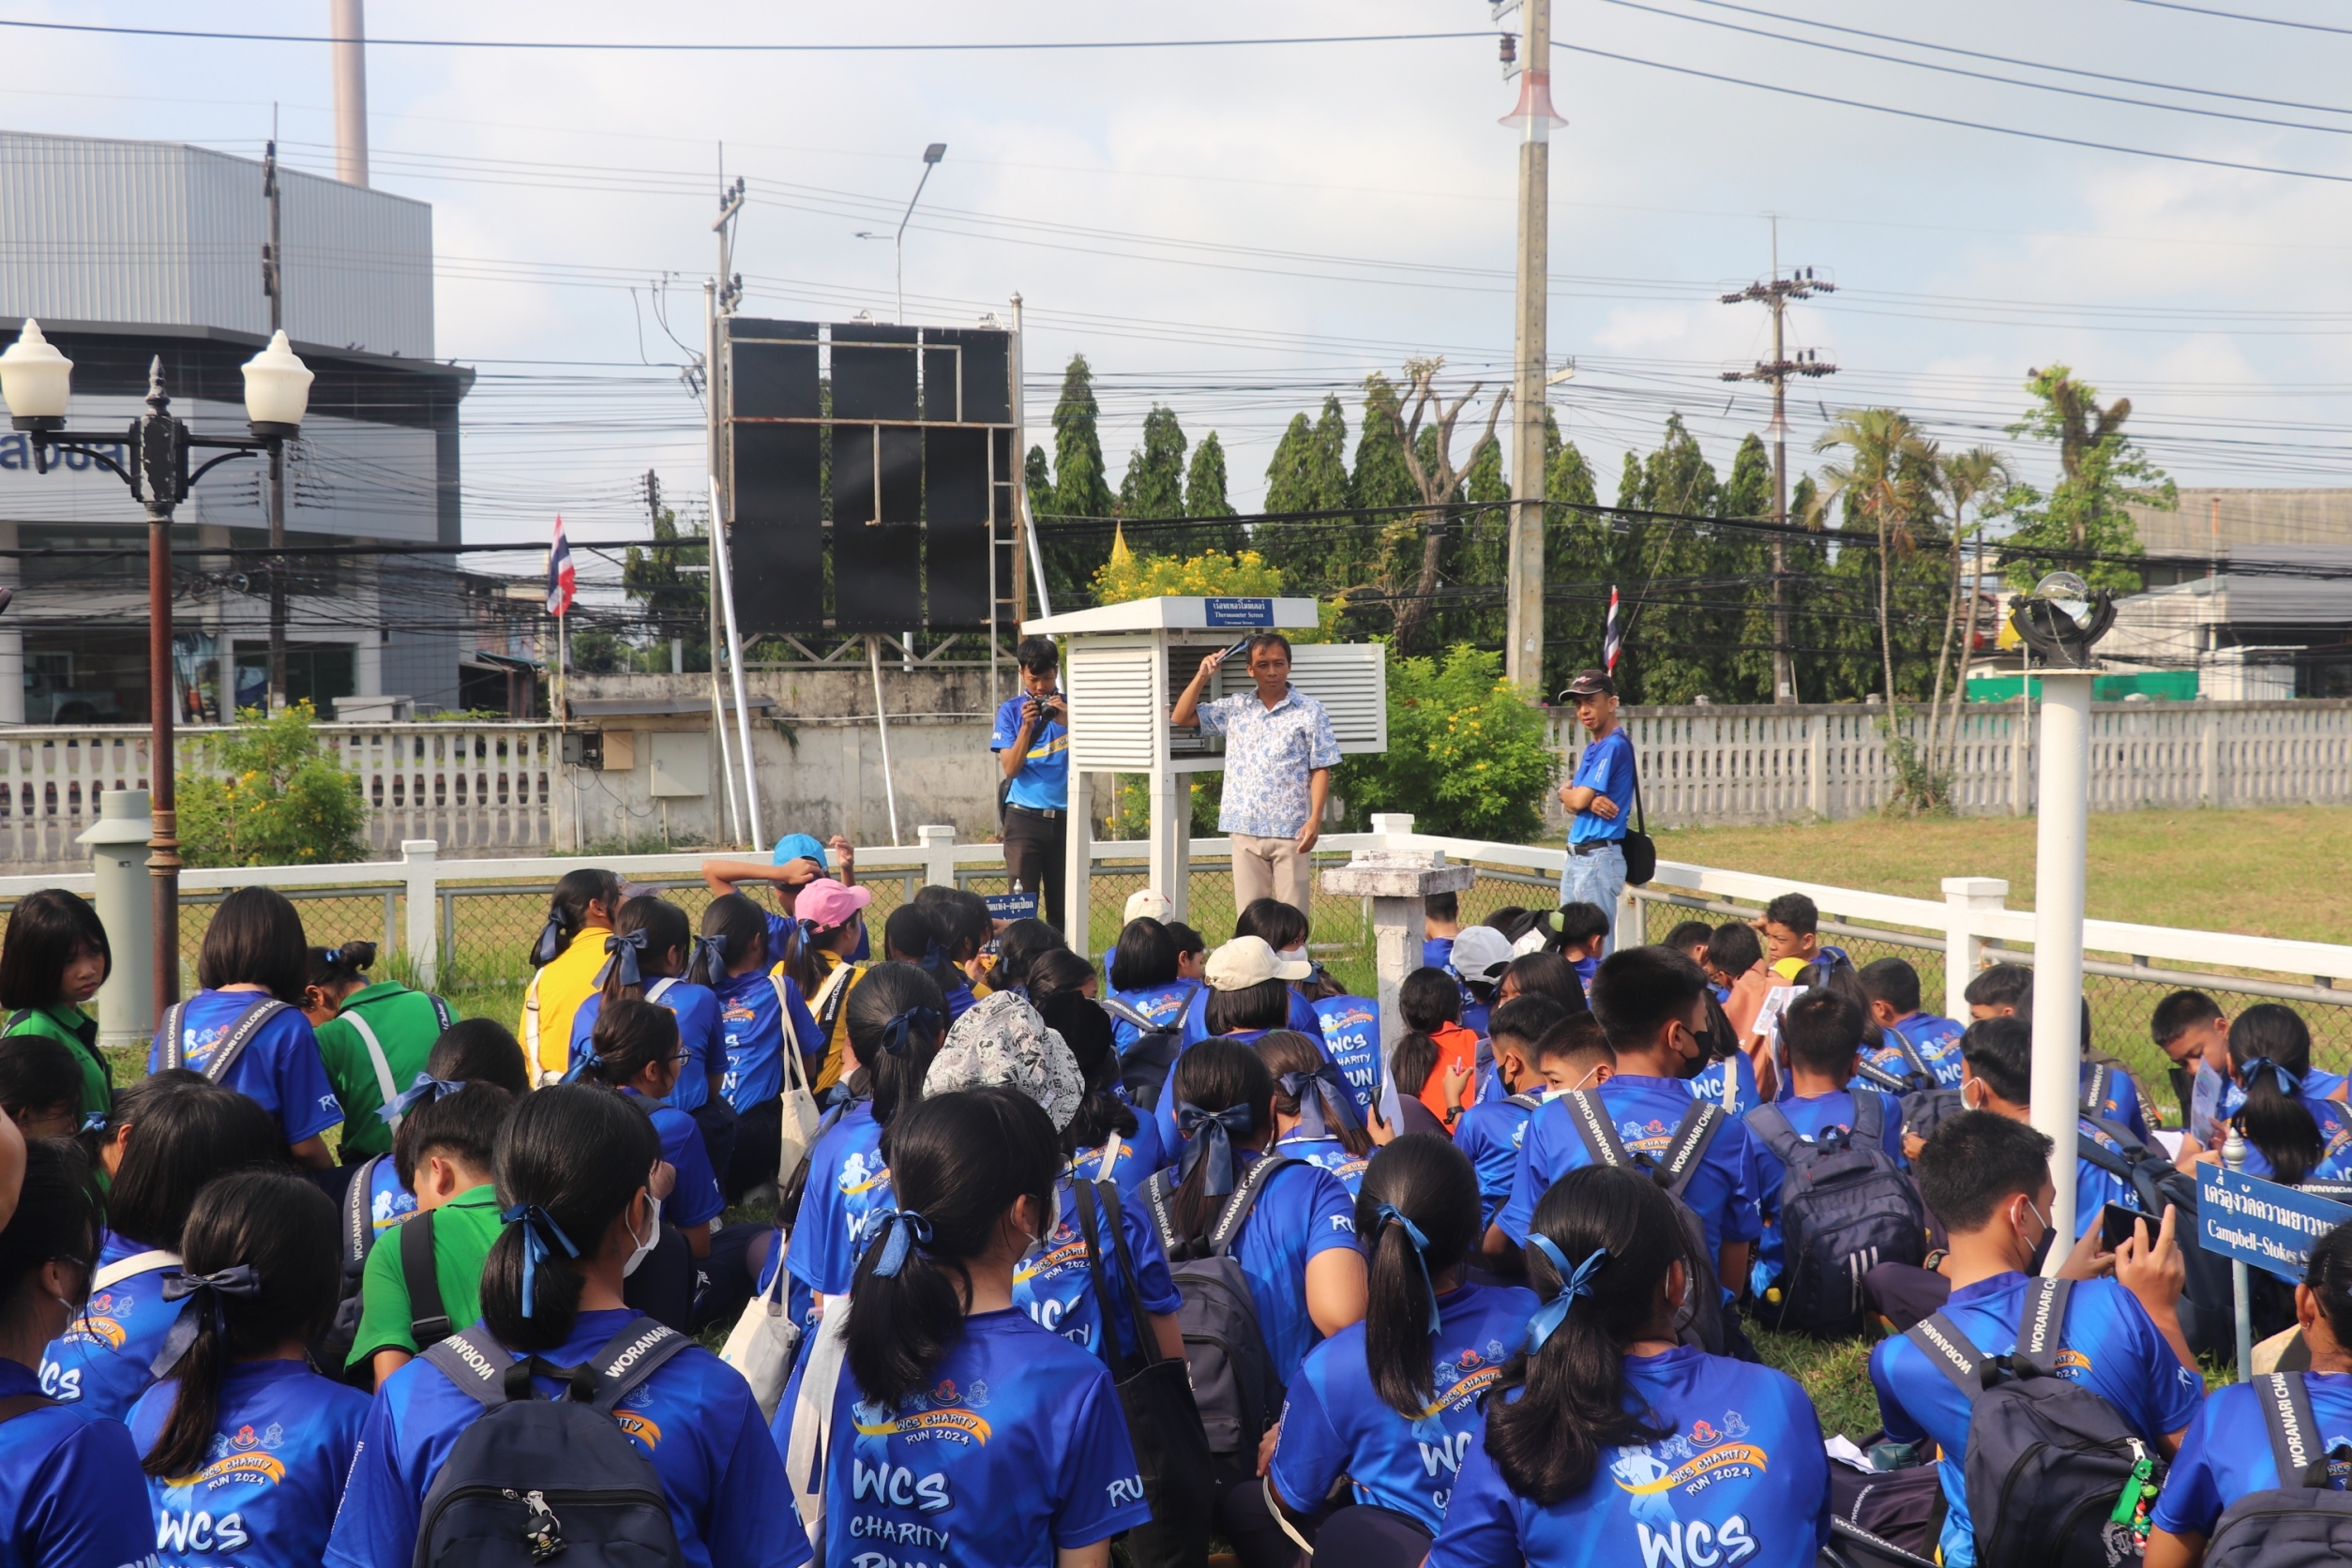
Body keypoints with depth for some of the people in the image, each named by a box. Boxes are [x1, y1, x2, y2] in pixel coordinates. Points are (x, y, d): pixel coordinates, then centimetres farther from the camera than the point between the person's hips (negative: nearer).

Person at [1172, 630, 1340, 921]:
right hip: (1245, 829, 3)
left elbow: (1320, 769, -2)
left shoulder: (1310, 711, 0)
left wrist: (1315, 819, -12)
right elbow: (1181, 717, 10)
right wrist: (1202, 676, -1)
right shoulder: (1235, 708, 9)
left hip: (1291, 831, -3)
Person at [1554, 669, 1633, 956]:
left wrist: (1565, 790, 7)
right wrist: (1590, 800, -13)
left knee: (1597, 947, -7)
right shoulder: (1592, 748, 16)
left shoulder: (1614, 746, -13)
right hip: (1576, 855, 10)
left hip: (1599, 857, -10)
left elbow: (1578, 800, -16)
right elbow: (1572, 804, 10)